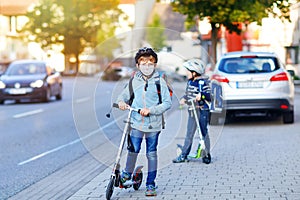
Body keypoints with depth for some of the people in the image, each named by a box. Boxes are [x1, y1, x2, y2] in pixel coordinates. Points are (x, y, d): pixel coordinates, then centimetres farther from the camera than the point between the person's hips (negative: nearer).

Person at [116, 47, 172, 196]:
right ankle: (127, 173, 25)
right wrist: (121, 102, -8)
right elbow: (124, 95, 15)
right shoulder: (134, 81, 5)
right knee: (133, 150, -3)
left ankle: (151, 184, 16)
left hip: (153, 124, -1)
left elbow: (167, 103, -6)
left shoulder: (159, 82, -2)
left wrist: (150, 110, -17)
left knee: (151, 154, 6)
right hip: (136, 122, 1)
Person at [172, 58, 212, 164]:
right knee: (189, 134, 8)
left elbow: (209, 95, -17)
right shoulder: (190, 82, 10)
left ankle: (207, 155, 15)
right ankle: (184, 155, 10)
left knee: (204, 133, 3)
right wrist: (183, 99, 3)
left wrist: (201, 95, -33)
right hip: (192, 111, 6)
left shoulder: (203, 82, -11)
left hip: (202, 111, -6)